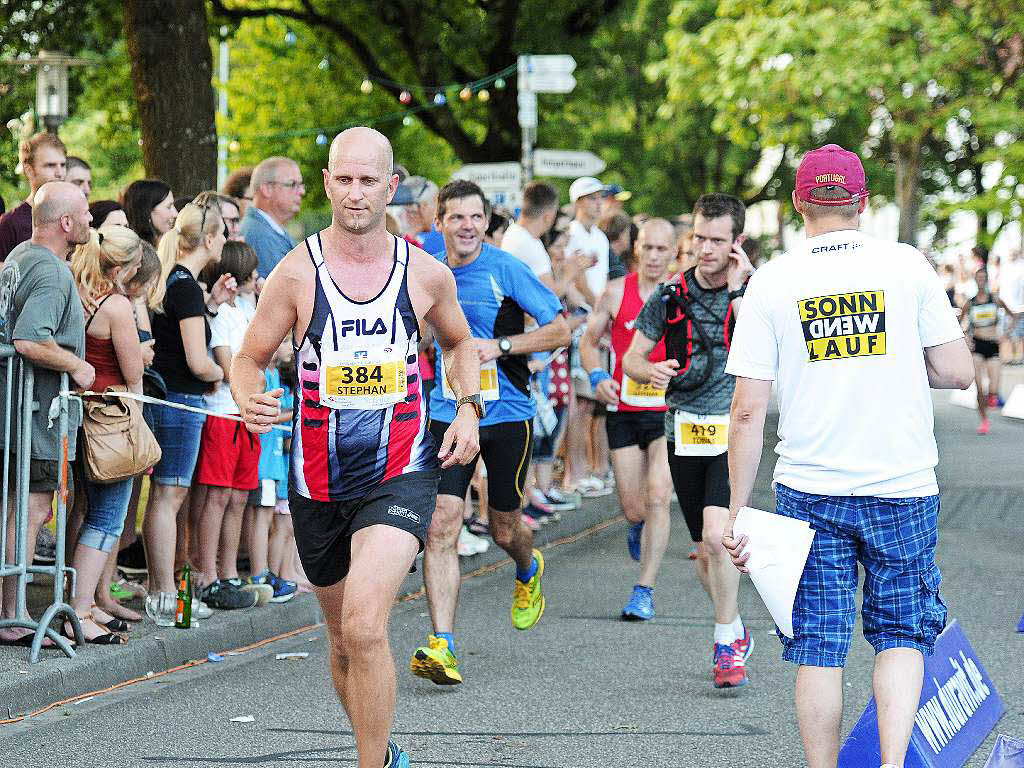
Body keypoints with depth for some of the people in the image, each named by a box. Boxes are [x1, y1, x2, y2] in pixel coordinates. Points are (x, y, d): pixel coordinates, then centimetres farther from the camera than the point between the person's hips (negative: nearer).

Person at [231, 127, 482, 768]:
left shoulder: (426, 273, -1)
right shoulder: (298, 271, -6)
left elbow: (460, 343, 20)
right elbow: (249, 358, 2)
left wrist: (468, 408, 4)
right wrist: (249, 400, -20)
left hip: (401, 475, -2)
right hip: (319, 480, 2)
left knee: (364, 626, -23)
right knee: (345, 642, 17)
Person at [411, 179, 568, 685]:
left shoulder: (506, 270, -8)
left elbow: (559, 330, -7)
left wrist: (500, 346, -17)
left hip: (506, 415, -2)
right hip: (448, 415, 2)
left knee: (504, 529, 12)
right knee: (440, 525, -13)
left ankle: (528, 572, 50)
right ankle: (442, 647, -15)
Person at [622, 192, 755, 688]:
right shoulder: (672, 296, 5)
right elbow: (632, 357, 11)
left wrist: (737, 289, -20)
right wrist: (650, 371, -12)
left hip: (733, 429, -3)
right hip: (684, 430, 3)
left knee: (717, 537, -20)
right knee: (705, 552, 10)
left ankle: (725, 644, -7)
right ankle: (736, 632, 32)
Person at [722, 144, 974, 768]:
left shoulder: (771, 283, -1)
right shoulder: (908, 266, -1)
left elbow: (747, 412, -3)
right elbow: (958, 371, -1)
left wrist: (737, 511, 2)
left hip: (810, 494, 0)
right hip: (903, 489, 0)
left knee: (820, 649, 7)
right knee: (903, 634, 13)